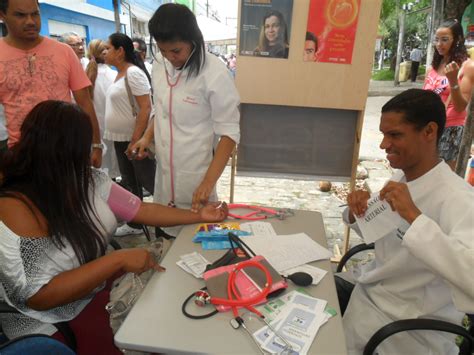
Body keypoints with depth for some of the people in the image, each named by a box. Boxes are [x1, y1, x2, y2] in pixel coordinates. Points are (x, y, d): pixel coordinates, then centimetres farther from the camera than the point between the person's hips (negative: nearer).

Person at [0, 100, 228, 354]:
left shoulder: (89, 181, -5)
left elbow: (143, 210, 1)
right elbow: (39, 296, -26)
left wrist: (199, 216, 1)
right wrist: (118, 260, -29)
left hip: (100, 290, 6)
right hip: (52, 324, -6)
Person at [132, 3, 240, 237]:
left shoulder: (215, 74, -17)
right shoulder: (159, 66, 1)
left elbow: (229, 132, -15)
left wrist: (209, 181, -23)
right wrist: (147, 137, -1)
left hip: (196, 173, -5)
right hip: (164, 169, 6)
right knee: (164, 226, 17)